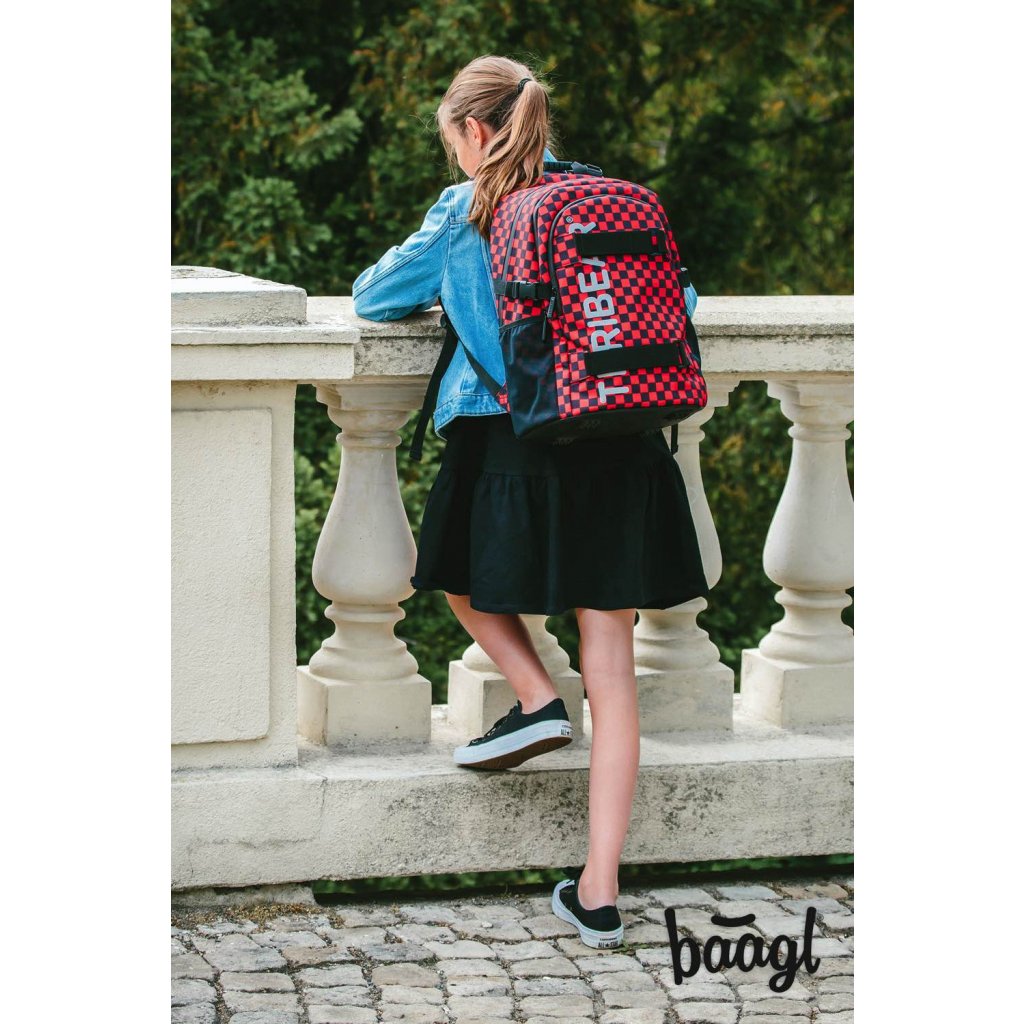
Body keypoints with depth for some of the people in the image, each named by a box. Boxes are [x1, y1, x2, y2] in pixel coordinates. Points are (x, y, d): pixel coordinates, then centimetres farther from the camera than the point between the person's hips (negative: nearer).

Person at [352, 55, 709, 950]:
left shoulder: (465, 214, 1)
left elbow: (374, 297, 10)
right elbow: (674, 298, 16)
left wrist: (447, 296, 29)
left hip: (517, 446, -3)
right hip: (620, 449, 3)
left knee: (462, 570, 30)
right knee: (612, 674, 3)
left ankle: (536, 699, 9)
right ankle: (601, 891, 2)